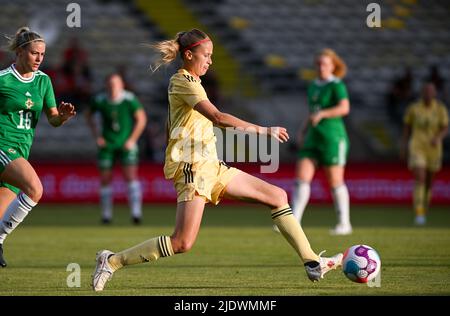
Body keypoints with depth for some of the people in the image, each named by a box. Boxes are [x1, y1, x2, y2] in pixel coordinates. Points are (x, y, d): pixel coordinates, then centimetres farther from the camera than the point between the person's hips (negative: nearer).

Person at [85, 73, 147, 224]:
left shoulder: (130, 99, -12)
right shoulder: (100, 100, -7)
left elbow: (142, 118, -3)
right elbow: (88, 114, 12)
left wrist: (132, 139, -8)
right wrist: (96, 136, 4)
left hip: (126, 144, -2)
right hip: (107, 144, 2)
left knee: (131, 176, -14)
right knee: (105, 179, 4)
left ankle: (136, 212, -15)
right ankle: (106, 214, 18)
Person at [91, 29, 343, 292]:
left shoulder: (186, 81, 19)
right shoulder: (184, 82, -12)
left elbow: (170, 127, 26)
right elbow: (218, 117, -24)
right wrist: (263, 130, -24)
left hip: (210, 166, 10)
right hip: (193, 166, -10)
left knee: (277, 196, 7)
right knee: (183, 244, -17)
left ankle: (312, 263, 6)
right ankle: (113, 261, -5)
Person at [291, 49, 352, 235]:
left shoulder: (336, 85, -6)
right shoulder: (313, 87, 16)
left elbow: (344, 107, -21)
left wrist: (322, 114, -29)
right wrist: (303, 131, 12)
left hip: (333, 137, -7)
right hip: (313, 138, 7)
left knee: (335, 181, -2)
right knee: (302, 178, -5)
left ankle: (344, 223, 9)